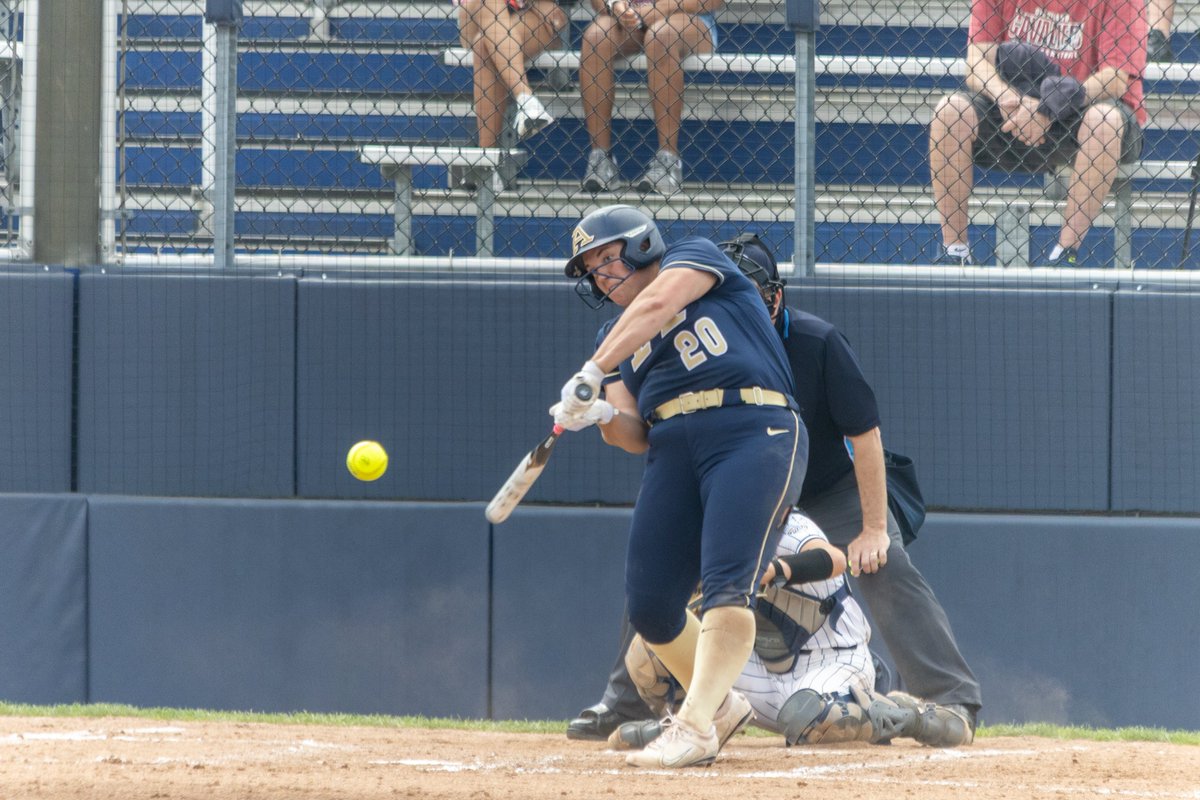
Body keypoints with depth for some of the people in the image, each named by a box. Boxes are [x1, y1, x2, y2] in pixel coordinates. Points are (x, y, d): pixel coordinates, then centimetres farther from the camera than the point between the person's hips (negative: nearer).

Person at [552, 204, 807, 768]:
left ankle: (695, 728, -31)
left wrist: (593, 371, -21)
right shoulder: (615, 338, 24)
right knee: (649, 609, 1)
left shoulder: (694, 256, 10)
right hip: (673, 449, 7)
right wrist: (603, 416, -10)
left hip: (755, 431, -7)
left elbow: (656, 305, -12)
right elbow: (636, 436, 13)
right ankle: (720, 704, 24)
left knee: (726, 583, -22)